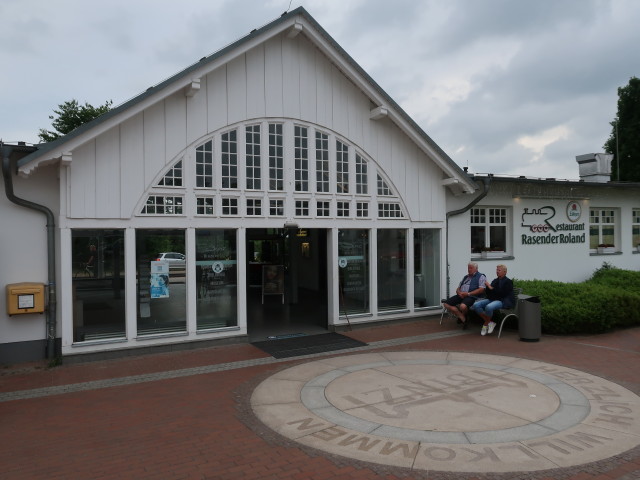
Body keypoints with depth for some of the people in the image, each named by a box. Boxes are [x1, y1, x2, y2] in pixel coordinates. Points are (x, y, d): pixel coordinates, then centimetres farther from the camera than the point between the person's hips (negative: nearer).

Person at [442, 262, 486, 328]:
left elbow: (481, 290, -10)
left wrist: (468, 293, -17)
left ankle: (463, 317, -2)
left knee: (463, 306, -38)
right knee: (446, 304, -13)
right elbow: (458, 289, 23)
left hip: (471, 296, -7)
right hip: (461, 295, 7)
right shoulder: (465, 277, 26)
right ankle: (463, 318, -14)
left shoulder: (481, 277, 4)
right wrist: (459, 292, -3)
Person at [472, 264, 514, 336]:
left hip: (503, 301, -7)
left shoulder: (508, 281, 1)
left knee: (488, 307, -38)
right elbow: (488, 293, 16)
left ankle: (486, 324, -11)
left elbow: (502, 293, -14)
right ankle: (490, 322, -6)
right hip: (492, 299, 7)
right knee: (476, 305, -17)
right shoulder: (495, 281, 20)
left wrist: (491, 288, -13)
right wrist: (487, 287, -3)